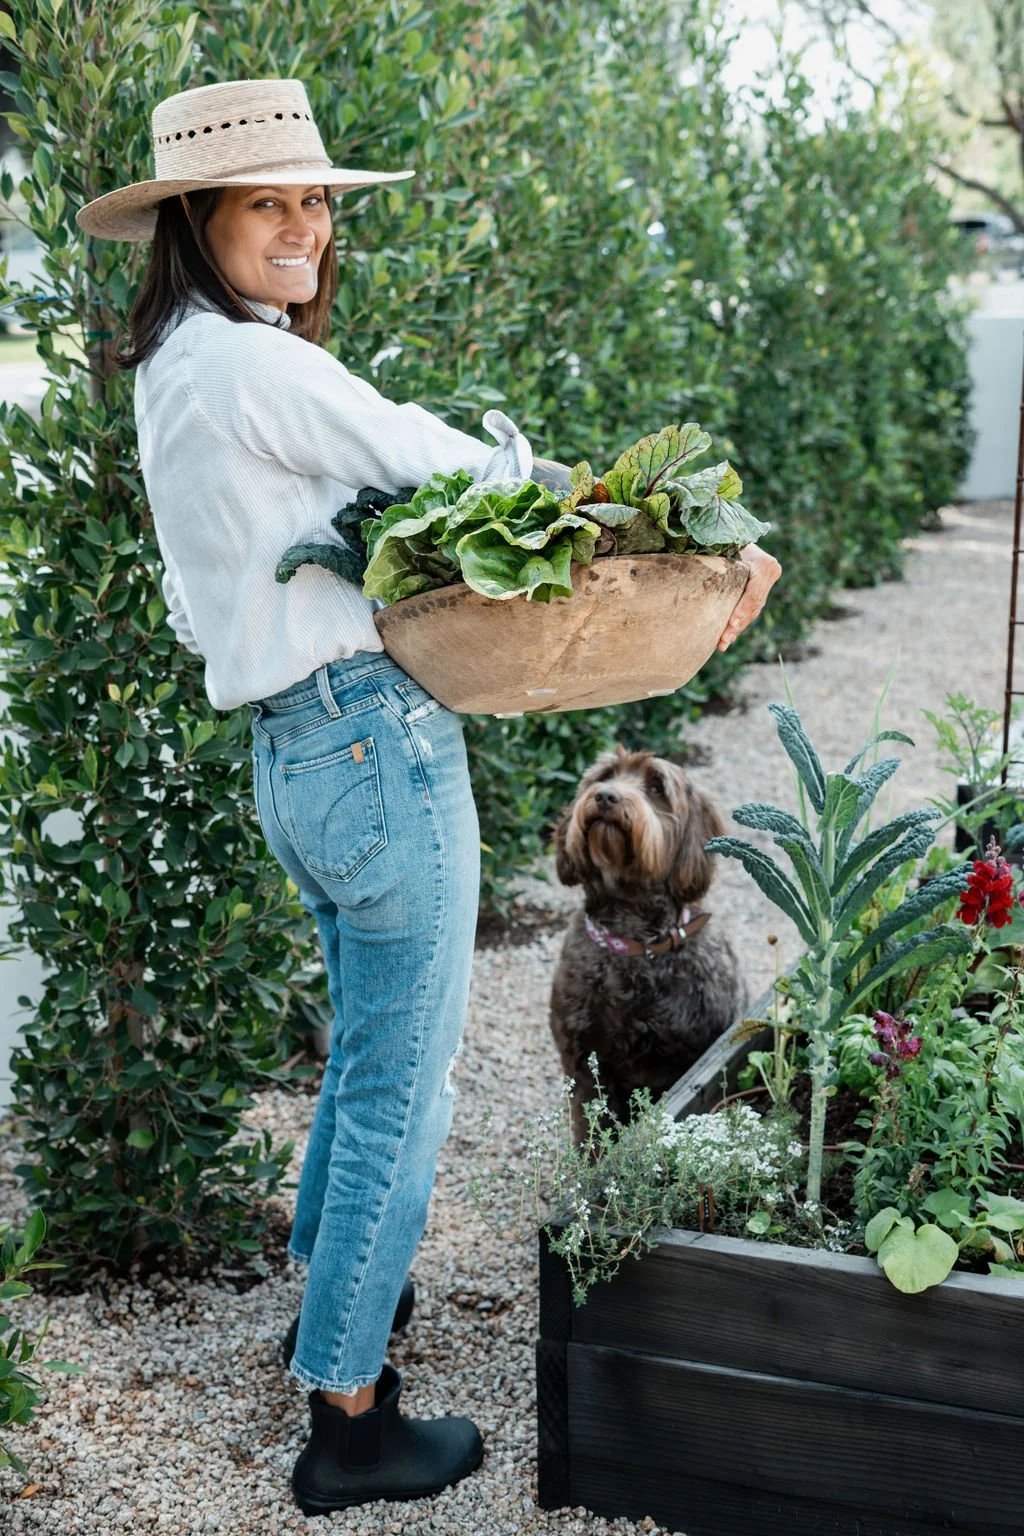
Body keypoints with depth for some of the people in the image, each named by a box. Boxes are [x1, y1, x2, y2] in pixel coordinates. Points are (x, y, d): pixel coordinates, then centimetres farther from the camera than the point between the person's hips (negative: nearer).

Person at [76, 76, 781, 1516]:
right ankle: (346, 1422, 13)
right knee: (403, 1090, 1)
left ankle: (328, 1286, 43)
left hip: (297, 753, 10)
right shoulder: (260, 369, -16)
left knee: (365, 1045, 26)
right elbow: (447, 466, -12)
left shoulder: (175, 368, 13)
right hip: (380, 743, -10)